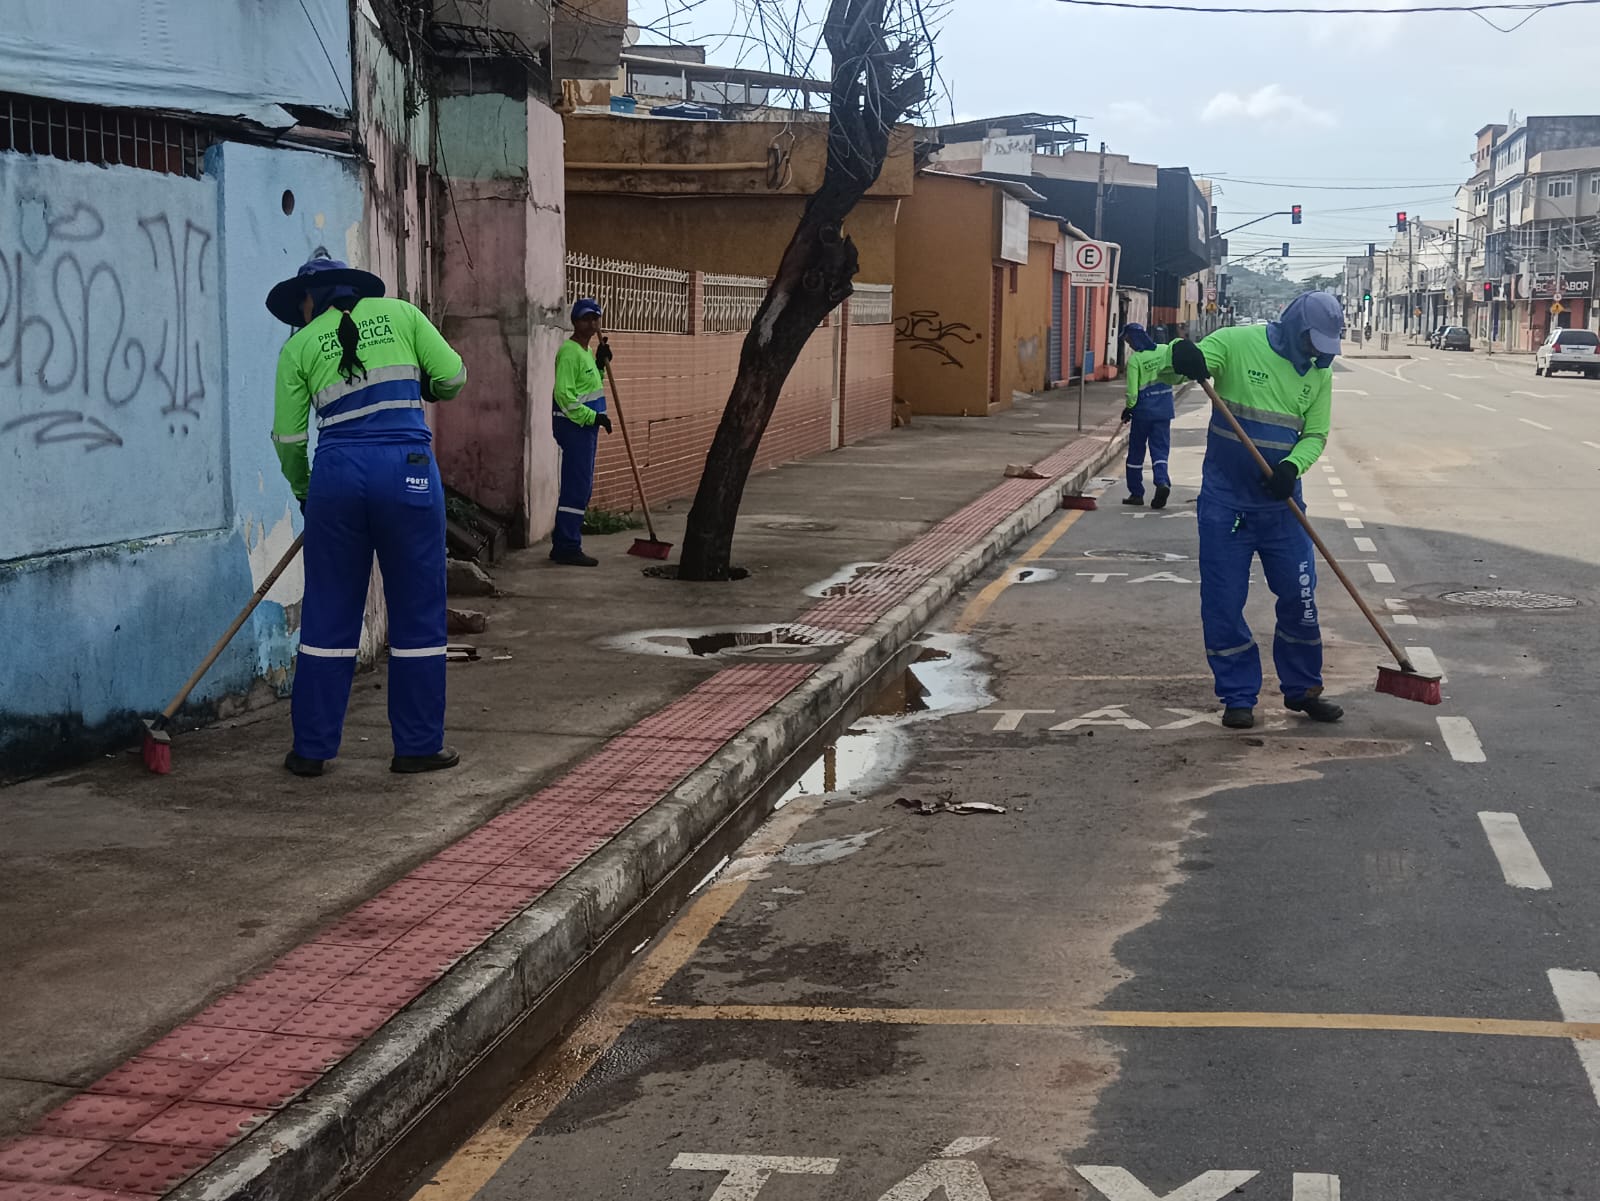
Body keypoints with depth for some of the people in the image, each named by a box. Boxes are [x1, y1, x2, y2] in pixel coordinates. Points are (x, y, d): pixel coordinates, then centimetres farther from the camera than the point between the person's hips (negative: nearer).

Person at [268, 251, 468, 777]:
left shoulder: (298, 347, 11)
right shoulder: (399, 313, 10)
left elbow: (288, 437, 12)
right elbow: (452, 378, 7)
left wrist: (303, 491, 30)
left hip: (337, 473, 1)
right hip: (409, 471, -1)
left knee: (328, 615, 10)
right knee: (418, 612, 8)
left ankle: (311, 748, 14)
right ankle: (418, 746, 12)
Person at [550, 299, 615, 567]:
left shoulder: (586, 352, 17)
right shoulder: (569, 352, -14)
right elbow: (564, 394, -22)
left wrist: (601, 365, 13)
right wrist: (593, 416, -23)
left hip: (586, 425, 10)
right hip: (573, 426, -10)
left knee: (580, 487, 13)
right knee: (577, 487, -10)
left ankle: (563, 545, 19)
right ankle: (568, 548, -8)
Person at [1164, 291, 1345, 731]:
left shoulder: (1319, 372, 4)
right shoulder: (1237, 344, -9)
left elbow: (1315, 434, 4)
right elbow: (1191, 361, -16)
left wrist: (1292, 465, -18)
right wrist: (1183, 357, -42)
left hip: (1281, 502, 3)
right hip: (1226, 500, -3)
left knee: (1300, 597, 6)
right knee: (1224, 603, 0)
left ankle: (1302, 690, 23)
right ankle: (1238, 697, 12)